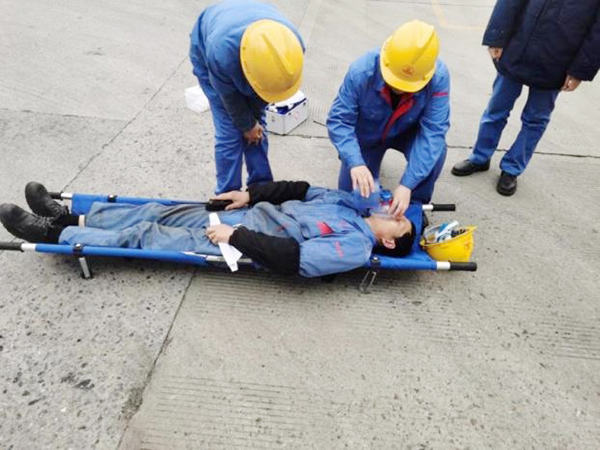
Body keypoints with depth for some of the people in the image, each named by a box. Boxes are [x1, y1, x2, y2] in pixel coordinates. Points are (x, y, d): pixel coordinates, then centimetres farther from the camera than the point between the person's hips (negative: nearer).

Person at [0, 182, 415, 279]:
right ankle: (71, 219, 18)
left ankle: (55, 235, 9)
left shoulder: (356, 246, -16)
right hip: (241, 218, 8)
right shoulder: (349, 203, 10)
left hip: (235, 244, -7)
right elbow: (301, 190, 15)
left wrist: (235, 237, -24)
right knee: (162, 213, 5)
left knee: (144, 235, -7)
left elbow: (293, 258, -26)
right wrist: (251, 194, 7)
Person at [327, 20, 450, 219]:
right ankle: (372, 157, 32)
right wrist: (355, 162, -48)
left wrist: (407, 184, -44)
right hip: (367, 134, 0)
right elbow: (339, 121, -31)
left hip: (407, 132, 0)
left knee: (435, 151, -32)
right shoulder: (362, 71, -35)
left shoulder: (439, 77, -33)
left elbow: (433, 130, -34)